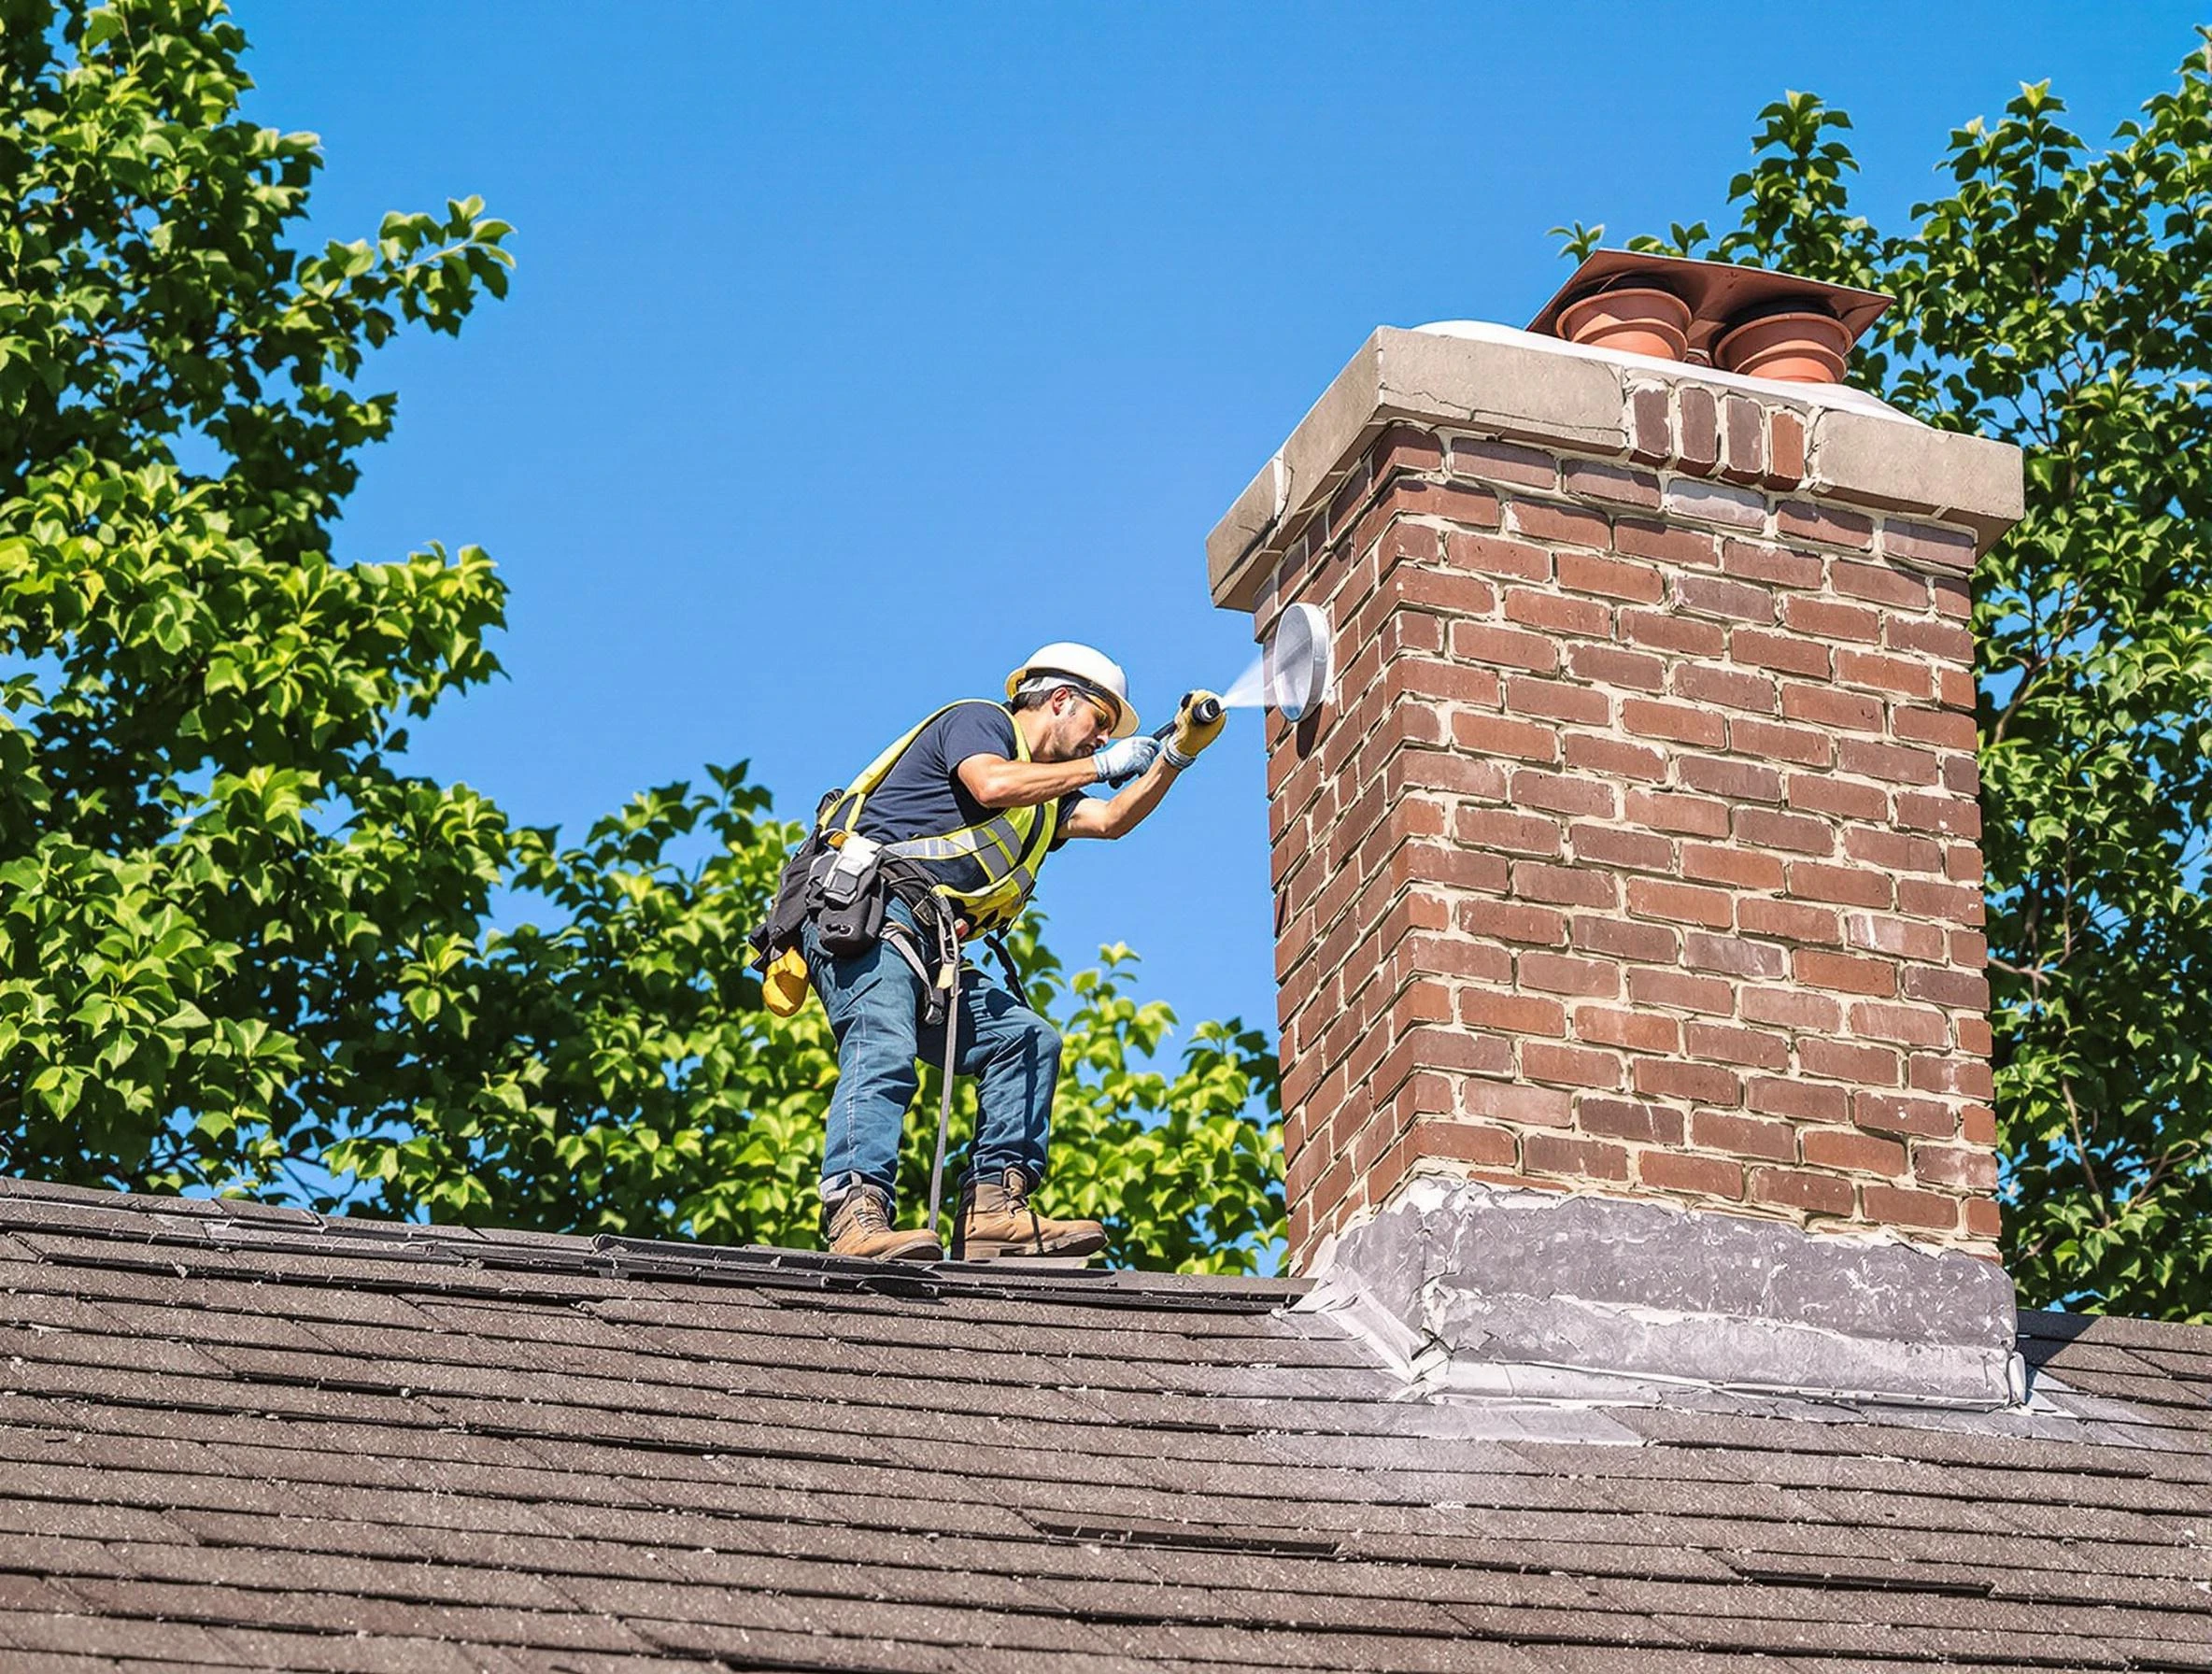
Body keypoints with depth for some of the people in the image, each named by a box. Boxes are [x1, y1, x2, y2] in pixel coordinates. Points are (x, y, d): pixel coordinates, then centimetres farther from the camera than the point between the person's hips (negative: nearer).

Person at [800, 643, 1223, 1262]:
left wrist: (1178, 751, 19)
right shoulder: (977, 719, 5)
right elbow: (991, 785, -15)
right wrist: (1101, 765, -5)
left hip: (926, 950, 10)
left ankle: (993, 1209, -10)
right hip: (864, 907, -10)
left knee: (1024, 1040, 1)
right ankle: (857, 1211, -44)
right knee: (883, 1050, -28)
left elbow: (1112, 820, 26)